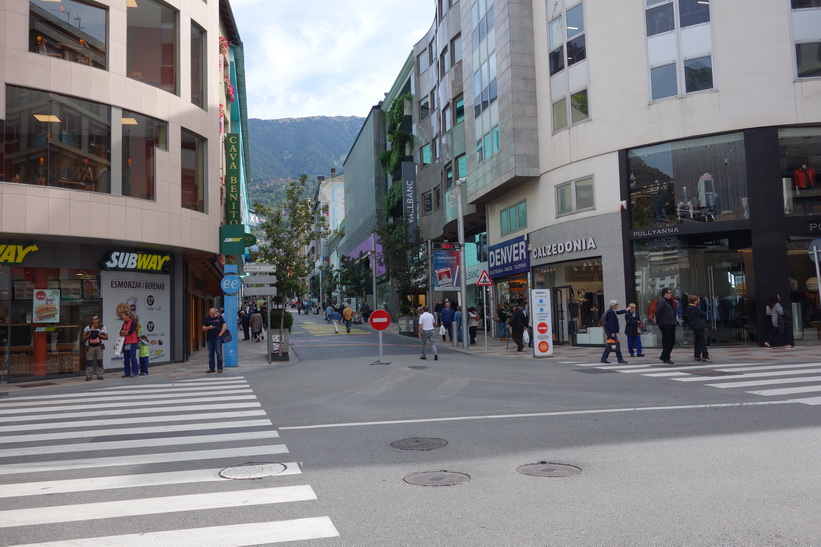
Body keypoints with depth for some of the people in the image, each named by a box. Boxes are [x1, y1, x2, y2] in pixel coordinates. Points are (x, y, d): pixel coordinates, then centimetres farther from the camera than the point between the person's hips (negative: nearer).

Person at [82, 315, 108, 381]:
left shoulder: (102, 328, 8)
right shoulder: (88, 328, 7)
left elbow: (106, 337, 6)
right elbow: (83, 338, 6)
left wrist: (100, 335, -10)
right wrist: (89, 335, -11)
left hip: (98, 346, 0)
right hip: (90, 346, 0)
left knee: (99, 361, 0)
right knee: (89, 361, -4)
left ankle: (99, 375, 9)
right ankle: (88, 376, 1)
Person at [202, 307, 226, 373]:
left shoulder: (219, 317, 2)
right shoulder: (206, 318, 6)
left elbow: (224, 326, 3)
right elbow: (203, 328, 7)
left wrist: (221, 333, -8)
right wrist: (209, 327, -13)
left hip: (218, 337, -3)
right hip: (209, 338, 3)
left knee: (219, 353, -6)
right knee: (210, 353, 7)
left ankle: (220, 368, 1)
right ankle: (211, 368, 14)